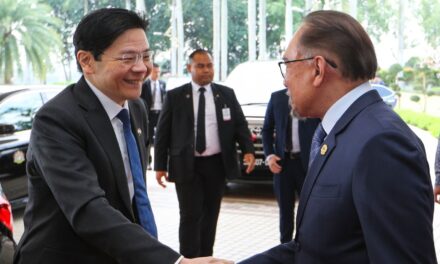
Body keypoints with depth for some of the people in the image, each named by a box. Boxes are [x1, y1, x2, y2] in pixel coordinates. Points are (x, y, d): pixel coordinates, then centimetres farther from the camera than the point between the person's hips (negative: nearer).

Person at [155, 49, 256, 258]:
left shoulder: (226, 94, 7)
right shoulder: (175, 96, 0)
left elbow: (240, 125, 6)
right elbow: (162, 133, 1)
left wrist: (248, 150, -11)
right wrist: (160, 166, -4)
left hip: (217, 164, 3)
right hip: (186, 166, -3)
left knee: (210, 215, 11)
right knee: (190, 216, -4)